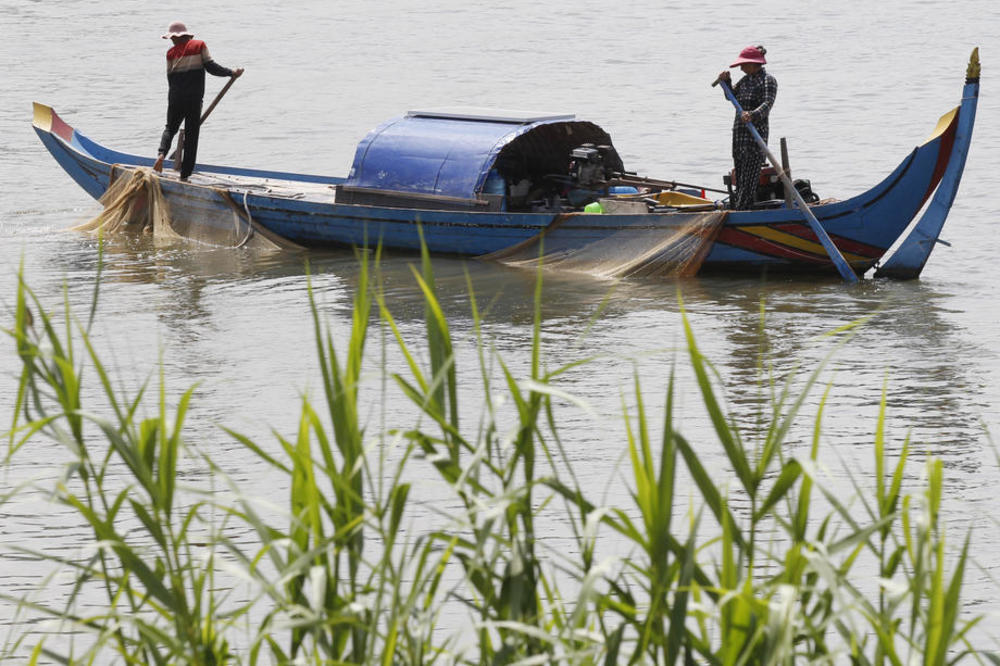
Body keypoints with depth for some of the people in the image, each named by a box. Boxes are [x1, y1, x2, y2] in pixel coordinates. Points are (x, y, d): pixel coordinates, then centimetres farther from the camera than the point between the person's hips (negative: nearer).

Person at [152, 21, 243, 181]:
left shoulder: (171, 53, 3)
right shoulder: (199, 45, 1)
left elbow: (170, 78, 7)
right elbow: (210, 66, -9)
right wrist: (232, 72, -2)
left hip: (176, 99, 1)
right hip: (194, 100, -1)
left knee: (170, 128, 20)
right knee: (191, 135, 6)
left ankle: (161, 153, -8)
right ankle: (184, 174, 5)